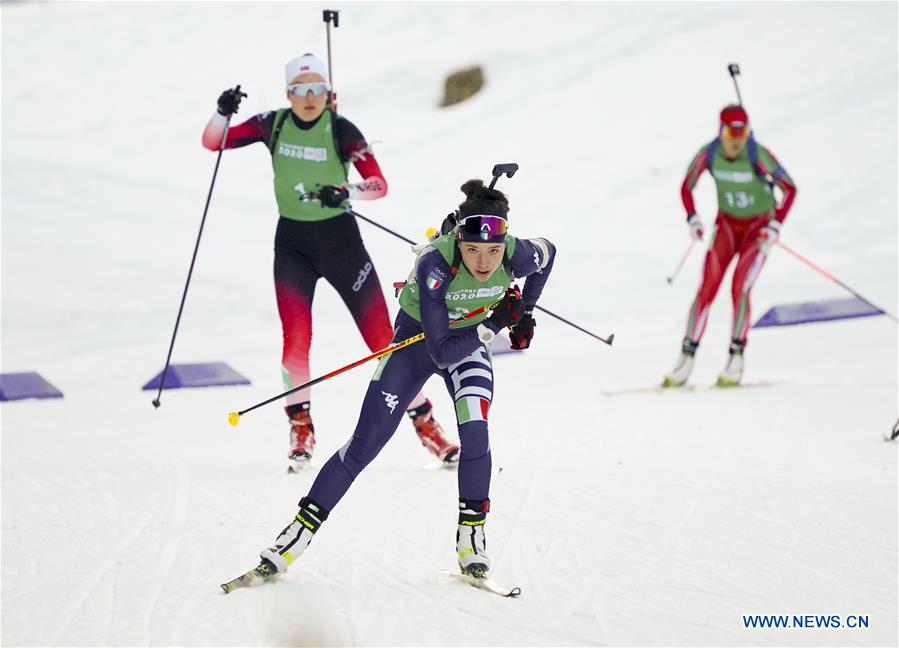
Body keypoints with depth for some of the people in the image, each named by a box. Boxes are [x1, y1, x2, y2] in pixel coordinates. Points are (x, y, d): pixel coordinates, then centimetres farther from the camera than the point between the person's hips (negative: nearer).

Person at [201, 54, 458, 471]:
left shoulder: (341, 131, -11)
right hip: (292, 241, 2)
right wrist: (223, 112, -20)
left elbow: (380, 185, -13)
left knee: (381, 335, -3)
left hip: (339, 237, -2)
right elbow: (213, 142, -1)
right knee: (296, 339, -11)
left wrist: (347, 192, -32)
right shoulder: (273, 126, -3)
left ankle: (425, 423, 4)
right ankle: (300, 426, 8)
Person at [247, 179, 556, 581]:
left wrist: (524, 312, 2)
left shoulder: (518, 255, -27)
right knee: (366, 442, -4)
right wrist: (494, 325, -38)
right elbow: (441, 352, -34)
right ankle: (300, 532, 6)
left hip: (471, 339, 2)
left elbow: (548, 252, 2)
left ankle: (471, 534, -5)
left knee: (475, 432, -23)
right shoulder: (435, 264, -37)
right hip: (417, 336, -2)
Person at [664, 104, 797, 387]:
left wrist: (775, 226, -22)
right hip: (727, 223, 3)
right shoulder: (708, 154, -16)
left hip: (758, 226, -3)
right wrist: (692, 219, -14)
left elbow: (790, 188, -15)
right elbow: (686, 187, 0)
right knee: (707, 288, -7)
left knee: (740, 288, -18)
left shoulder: (758, 156, -25)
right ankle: (686, 358, -3)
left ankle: (736, 358, -6)